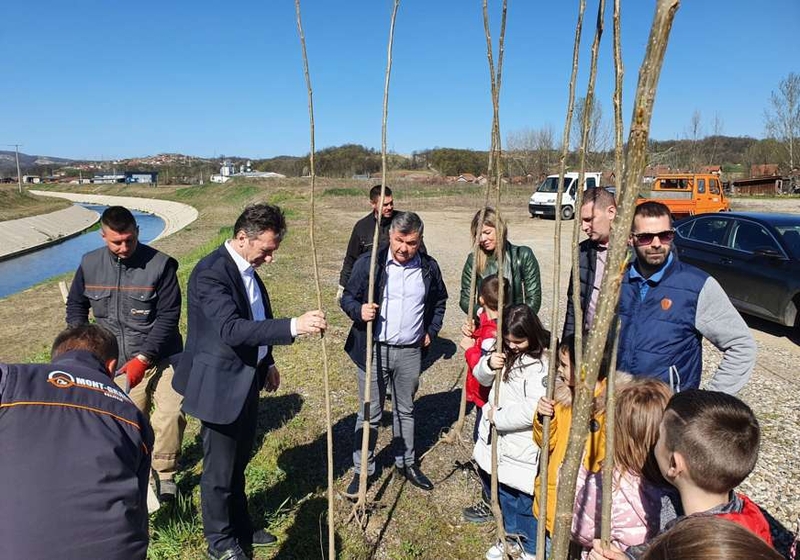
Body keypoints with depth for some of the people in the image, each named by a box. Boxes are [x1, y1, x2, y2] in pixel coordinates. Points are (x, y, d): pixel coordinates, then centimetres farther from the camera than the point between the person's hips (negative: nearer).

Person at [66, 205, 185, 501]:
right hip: (119, 363, 3)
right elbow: (76, 305, 15)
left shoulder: (161, 265, -15)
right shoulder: (90, 264, -1)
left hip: (160, 357, -3)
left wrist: (143, 358, -19)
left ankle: (164, 473, 6)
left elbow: (168, 317, -14)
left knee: (171, 415, -15)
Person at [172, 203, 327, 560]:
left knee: (238, 463, 23)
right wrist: (294, 326, -42)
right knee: (220, 469, 10)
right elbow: (231, 329, -35)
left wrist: (267, 363, 17)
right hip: (220, 386, -8)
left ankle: (240, 527, 41)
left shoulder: (247, 268, 5)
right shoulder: (211, 272, -23)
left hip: (246, 382, 8)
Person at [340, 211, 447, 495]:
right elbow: (347, 297, -2)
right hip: (374, 350, -2)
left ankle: (406, 463, 37)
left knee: (405, 410, 19)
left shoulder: (429, 267, -1)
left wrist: (431, 331, 8)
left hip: (410, 352, 3)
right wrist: (359, 310, -23)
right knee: (369, 414, 8)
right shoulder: (368, 263, -11)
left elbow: (439, 300, 17)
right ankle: (362, 470, 25)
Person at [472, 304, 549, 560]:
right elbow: (482, 378, 10)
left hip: (523, 450, -7)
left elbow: (532, 411, -30)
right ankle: (510, 537, 47)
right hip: (498, 442, 8)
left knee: (524, 500, 10)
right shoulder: (506, 352, 2)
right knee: (502, 493, 24)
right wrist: (488, 364, -12)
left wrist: (497, 417, -18)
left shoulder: (541, 364, -23)